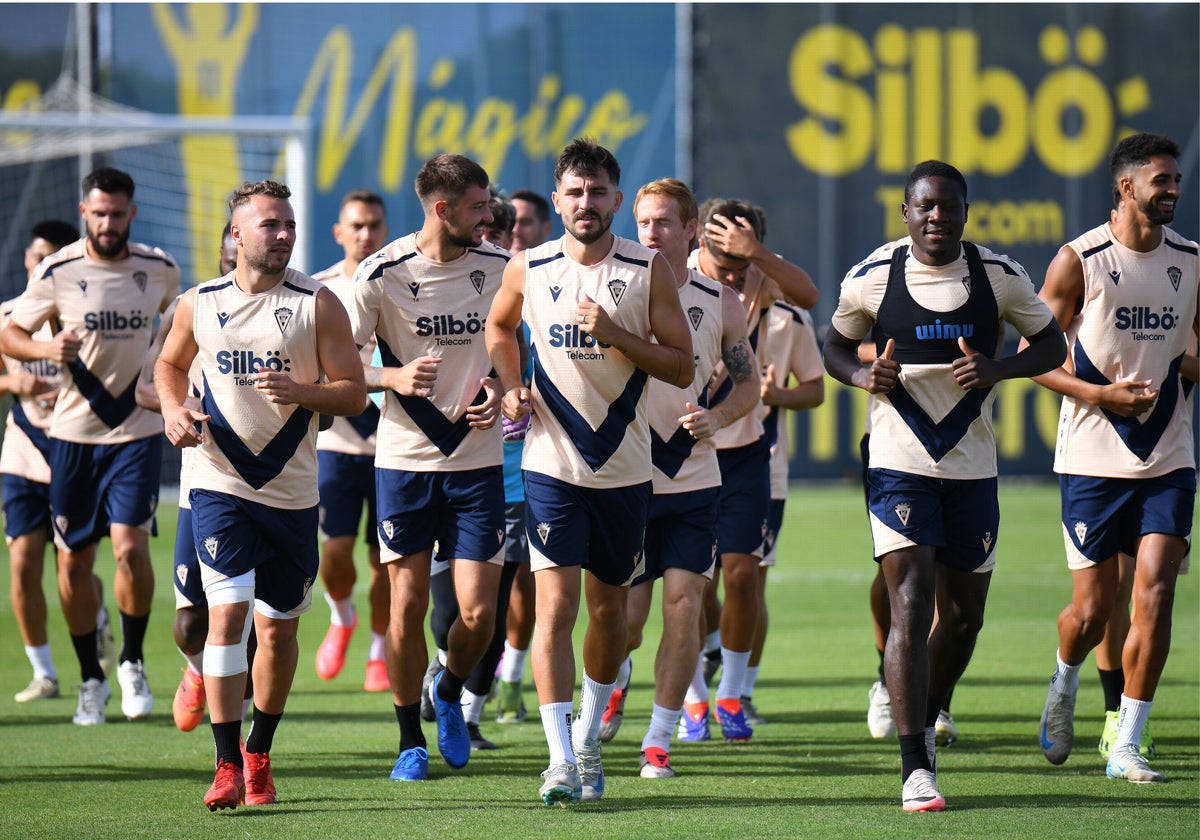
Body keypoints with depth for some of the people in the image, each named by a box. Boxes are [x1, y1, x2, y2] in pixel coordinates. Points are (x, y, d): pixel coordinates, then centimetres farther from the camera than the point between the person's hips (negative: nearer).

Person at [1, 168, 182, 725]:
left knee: (130, 544, -17)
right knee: (73, 560, 4)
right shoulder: (57, 272, -6)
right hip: (73, 433, 0)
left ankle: (133, 662, 5)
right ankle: (90, 679, 20)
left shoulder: (159, 269, 0)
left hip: (138, 431, 0)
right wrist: (47, 350, -20)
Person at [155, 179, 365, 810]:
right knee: (228, 612, -15)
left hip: (292, 490, 1)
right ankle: (227, 768, -14)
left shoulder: (317, 304, -2)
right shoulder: (199, 304, 3)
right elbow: (170, 363, 21)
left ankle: (258, 756, 30)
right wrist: (173, 408, 1)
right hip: (219, 482, -1)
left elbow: (354, 394, -3)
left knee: (278, 627, 10)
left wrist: (301, 392, -21)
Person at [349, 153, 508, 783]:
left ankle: (450, 694, 27)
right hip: (404, 459, -2)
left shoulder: (497, 267, 1)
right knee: (407, 603, 0)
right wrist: (394, 378, -21)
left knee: (478, 612, -5)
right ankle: (409, 739, 17)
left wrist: (498, 389, -3)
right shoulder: (381, 274, -9)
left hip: (477, 459, 2)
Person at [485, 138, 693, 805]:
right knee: (555, 606, -11)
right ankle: (561, 759, -14)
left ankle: (588, 735, 34)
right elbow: (499, 329, 21)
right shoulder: (529, 270, 0)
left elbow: (682, 368, -6)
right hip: (552, 465, -1)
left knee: (610, 605, 13)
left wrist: (614, 333, -18)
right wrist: (511, 388, 4)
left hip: (625, 467, 1)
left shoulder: (649, 270, -4)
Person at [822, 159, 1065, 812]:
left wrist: (996, 369, -12)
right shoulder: (872, 278, -4)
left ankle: (927, 720, 40)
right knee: (911, 606, -15)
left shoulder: (1000, 277, -2)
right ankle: (916, 769, -18)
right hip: (899, 465, -3)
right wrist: (863, 375, -12)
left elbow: (1052, 345, 8)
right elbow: (835, 346, 11)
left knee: (963, 615, 12)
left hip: (972, 468, 3)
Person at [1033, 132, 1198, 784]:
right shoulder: (1079, 260, -7)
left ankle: (1126, 746, -1)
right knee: (1092, 608, 1)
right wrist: (1101, 394, -17)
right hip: (1093, 456, -3)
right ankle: (1064, 683, 36)